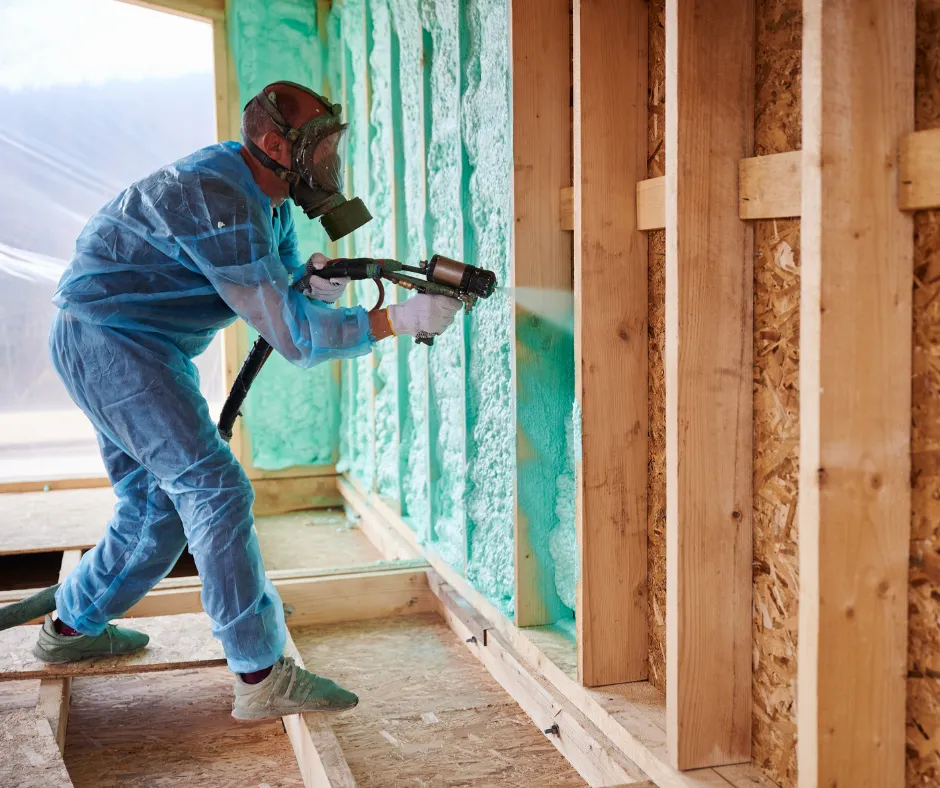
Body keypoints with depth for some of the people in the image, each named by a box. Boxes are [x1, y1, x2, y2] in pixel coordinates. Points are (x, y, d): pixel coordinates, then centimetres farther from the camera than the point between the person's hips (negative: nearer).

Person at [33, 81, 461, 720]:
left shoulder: (266, 198, 6)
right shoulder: (216, 201, -26)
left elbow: (278, 288, 10)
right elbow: (291, 334, -28)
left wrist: (312, 283, -14)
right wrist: (396, 320, -28)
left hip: (137, 349, 10)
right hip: (109, 338, -10)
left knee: (160, 503, 15)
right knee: (215, 489, -16)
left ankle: (71, 627, 33)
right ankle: (263, 677, -14)